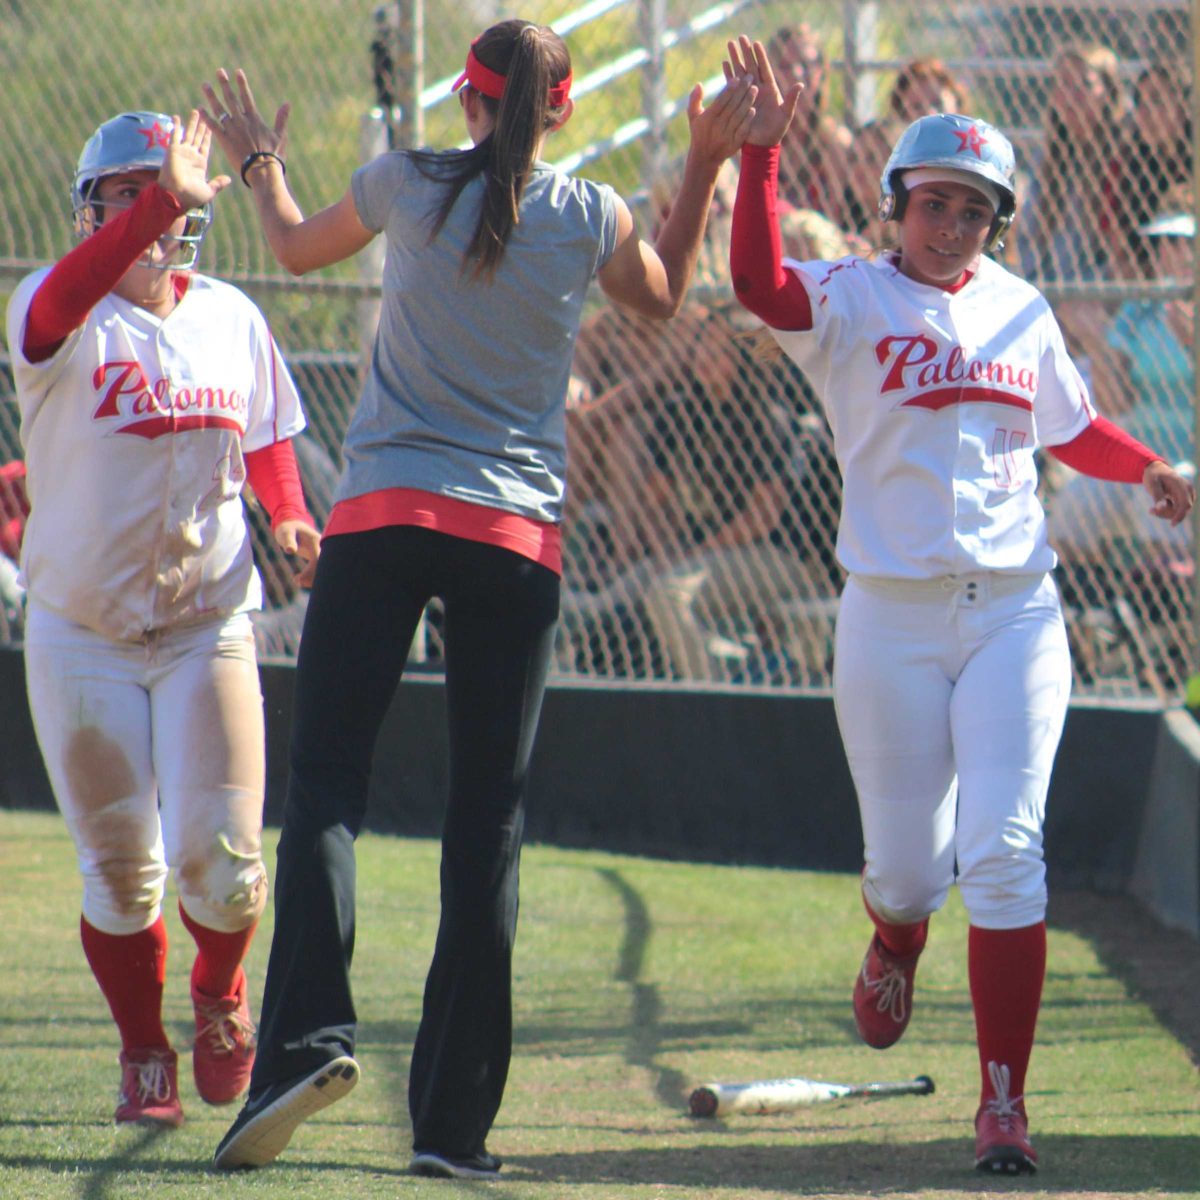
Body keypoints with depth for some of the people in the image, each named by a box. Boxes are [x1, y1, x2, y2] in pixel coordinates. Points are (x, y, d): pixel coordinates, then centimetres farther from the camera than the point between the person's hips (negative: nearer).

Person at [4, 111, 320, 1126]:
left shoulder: (231, 318, 4)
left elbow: (268, 438, 19)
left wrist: (287, 511, -2)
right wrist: (161, 202, -46)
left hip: (207, 625, 2)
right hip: (82, 635, -2)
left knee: (222, 861, -8)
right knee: (120, 871, 0)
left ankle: (219, 994, 25)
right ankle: (144, 1054, 22)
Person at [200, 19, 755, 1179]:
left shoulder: (407, 182, 3)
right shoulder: (590, 215, 5)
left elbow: (297, 248, 23)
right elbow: (664, 294, 27)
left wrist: (259, 163, 42)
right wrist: (709, 163, 31)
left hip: (382, 517, -1)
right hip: (517, 538, 1)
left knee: (324, 788, -4)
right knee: (487, 822, 4)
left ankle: (307, 1032, -26)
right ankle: (453, 1119, 2)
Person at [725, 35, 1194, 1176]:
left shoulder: (1020, 310, 11)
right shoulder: (851, 302, -1)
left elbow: (1071, 426, 25)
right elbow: (761, 285, -22)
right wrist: (761, 151, -32)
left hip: (1014, 614, 2)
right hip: (890, 620, -2)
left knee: (1002, 855, -10)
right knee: (906, 863, 4)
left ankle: (1003, 1102, -7)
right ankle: (895, 945, 43)